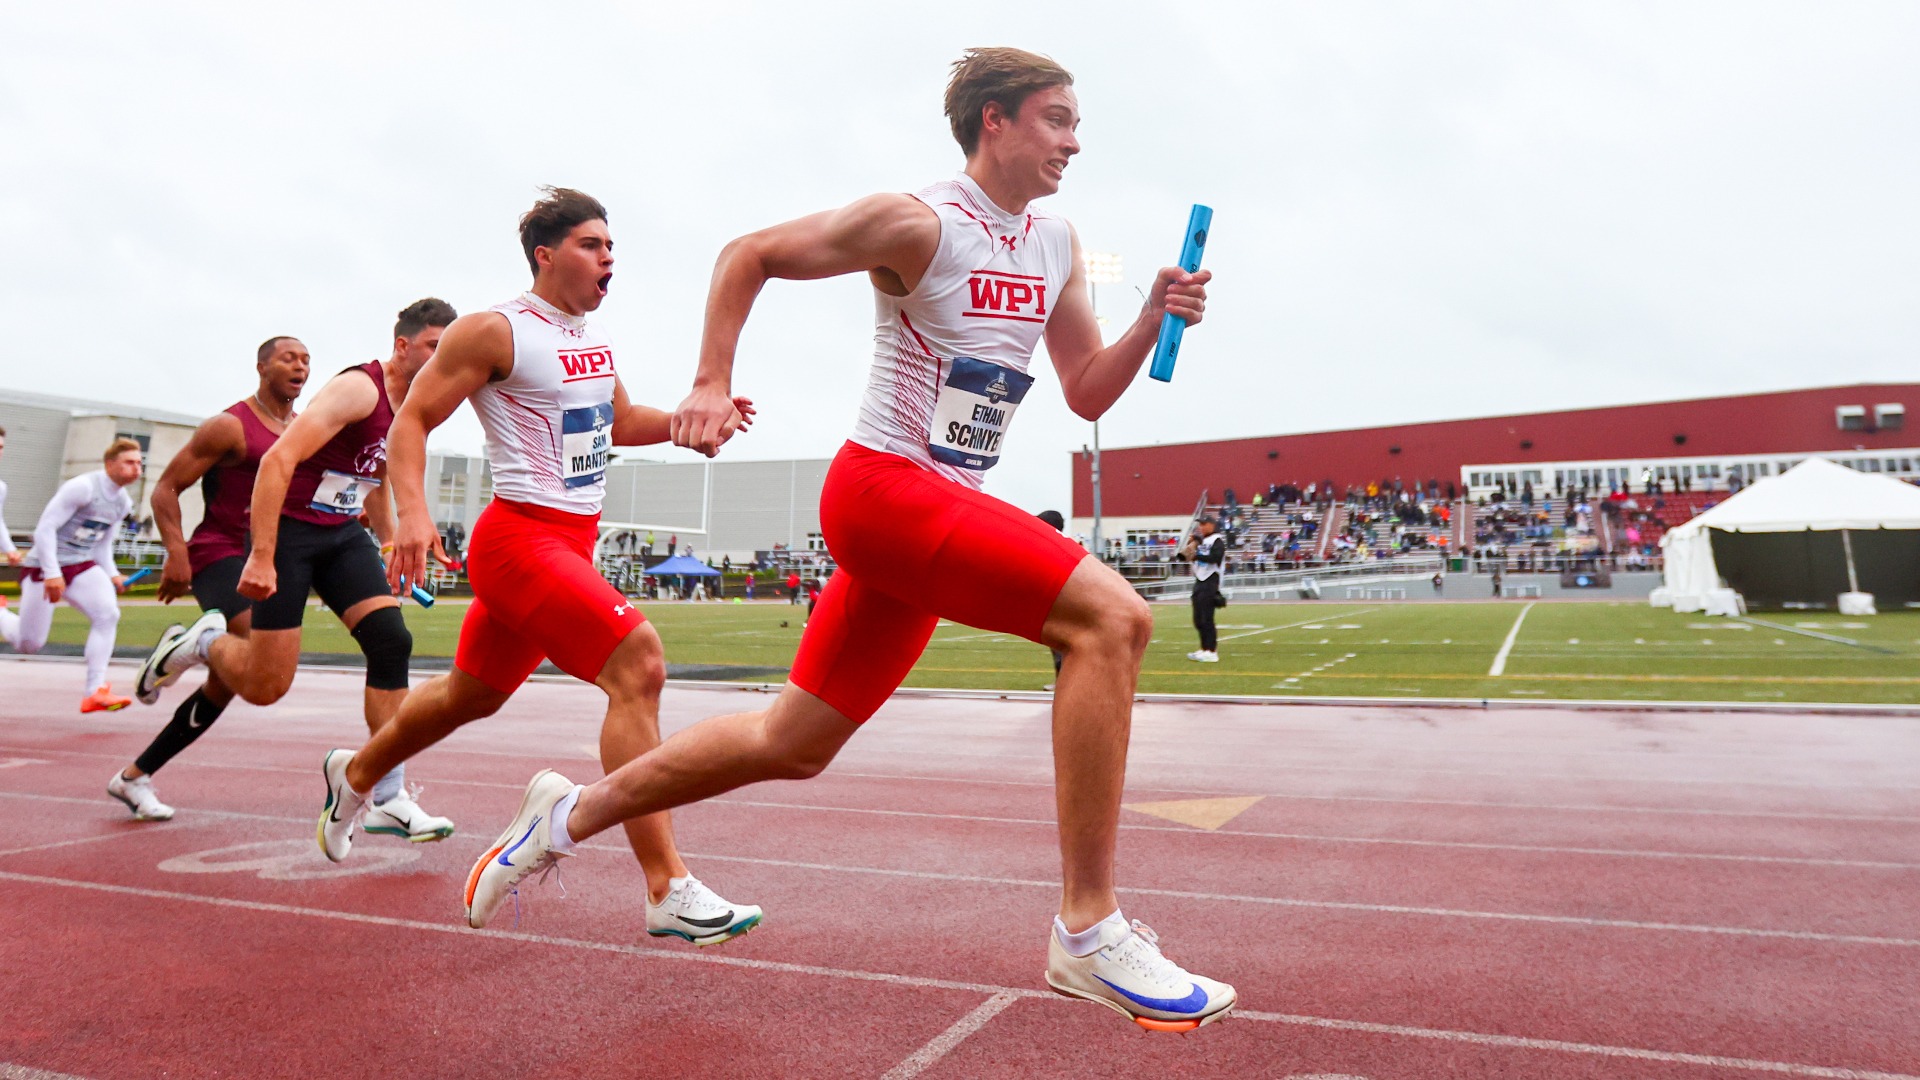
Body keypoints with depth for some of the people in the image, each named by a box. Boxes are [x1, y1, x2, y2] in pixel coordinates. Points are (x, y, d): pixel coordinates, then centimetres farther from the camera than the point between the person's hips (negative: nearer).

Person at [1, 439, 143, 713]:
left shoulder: (124, 502, 6)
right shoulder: (83, 487, -17)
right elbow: (45, 528, -18)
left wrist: (112, 575, 3)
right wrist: (52, 574, -23)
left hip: (82, 566, 6)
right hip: (45, 566, -6)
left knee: (108, 614, -21)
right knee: (29, 644, 1)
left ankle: (95, 692, -20)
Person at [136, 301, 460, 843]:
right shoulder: (359, 388, -18)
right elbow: (278, 460, -25)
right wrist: (261, 557, -29)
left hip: (343, 534, 7)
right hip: (287, 529, -7)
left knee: (392, 642, -11)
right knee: (265, 687, -5)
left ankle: (389, 799, -7)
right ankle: (201, 643, 29)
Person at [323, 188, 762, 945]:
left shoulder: (596, 339, 14)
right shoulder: (496, 332, -8)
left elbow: (619, 423, 26)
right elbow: (412, 419, -7)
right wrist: (412, 511, -22)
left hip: (573, 542, 9)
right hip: (521, 537, -9)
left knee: (473, 694, 23)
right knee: (638, 665, -24)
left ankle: (353, 776, 51)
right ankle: (668, 893, -22)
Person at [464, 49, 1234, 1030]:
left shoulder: (1056, 244, 14)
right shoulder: (919, 223, -8)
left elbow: (1088, 393, 14)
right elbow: (748, 255, 0)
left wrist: (1153, 322, -2)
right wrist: (712, 383, -8)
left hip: (945, 510, 8)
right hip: (885, 485, -8)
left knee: (792, 743, 12)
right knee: (1111, 616, -24)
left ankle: (573, 811, 29)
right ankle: (1088, 932, -19)